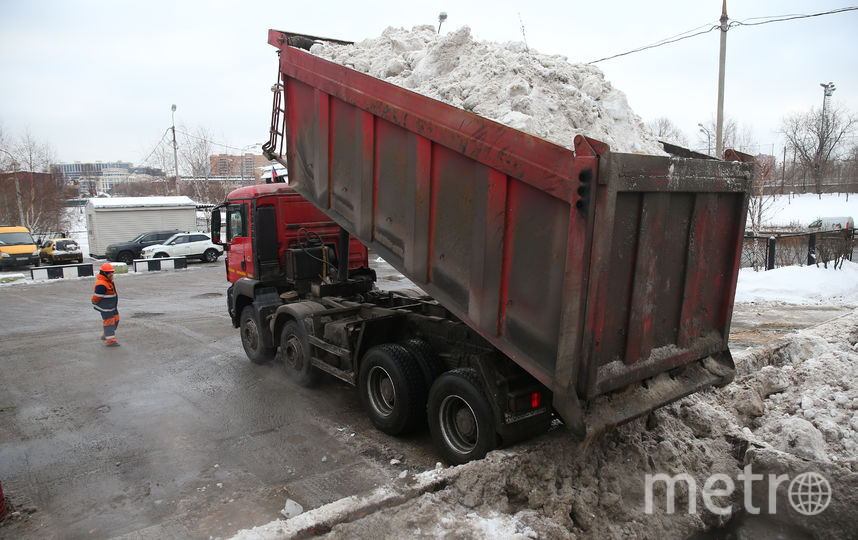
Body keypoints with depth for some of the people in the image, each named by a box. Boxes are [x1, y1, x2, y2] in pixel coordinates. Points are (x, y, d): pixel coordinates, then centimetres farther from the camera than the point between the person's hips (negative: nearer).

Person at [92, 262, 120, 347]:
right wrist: (95, 306, -6)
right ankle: (110, 340, -4)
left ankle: (105, 335, 33)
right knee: (109, 321, -7)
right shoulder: (101, 284, -26)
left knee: (115, 319, 17)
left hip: (112, 305, 10)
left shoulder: (109, 279, 7)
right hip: (105, 307, -10)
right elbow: (96, 297, -20)